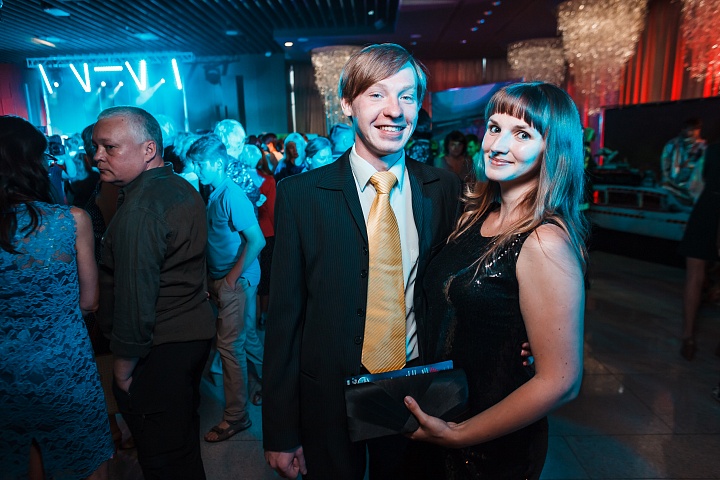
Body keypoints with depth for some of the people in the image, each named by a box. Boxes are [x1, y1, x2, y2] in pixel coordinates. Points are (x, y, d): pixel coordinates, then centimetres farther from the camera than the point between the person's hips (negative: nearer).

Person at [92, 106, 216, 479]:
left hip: (158, 350, -9)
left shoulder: (139, 210, -21)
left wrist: (123, 367, -13)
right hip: (195, 332, 9)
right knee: (185, 438, 25)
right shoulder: (184, 189, 9)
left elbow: (134, 298, -23)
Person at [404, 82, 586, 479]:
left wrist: (459, 434, -17)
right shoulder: (476, 215, -3)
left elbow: (560, 381, -24)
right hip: (444, 411, 7)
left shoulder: (545, 241, -25)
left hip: (498, 446, -6)